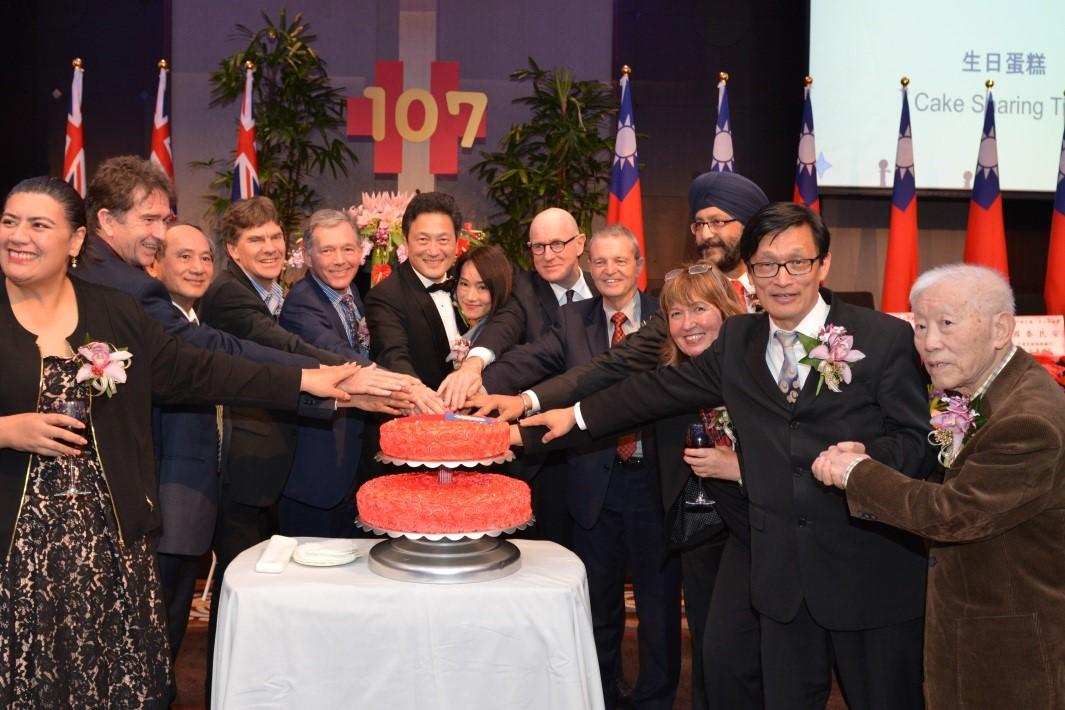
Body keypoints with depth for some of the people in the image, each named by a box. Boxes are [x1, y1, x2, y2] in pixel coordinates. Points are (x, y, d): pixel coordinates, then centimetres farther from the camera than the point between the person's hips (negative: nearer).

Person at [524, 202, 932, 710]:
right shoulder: (738, 341, 6)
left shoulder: (886, 338, -8)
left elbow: (915, 442, -7)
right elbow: (665, 387, 11)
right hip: (783, 573, 4)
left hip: (871, 574, -4)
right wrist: (577, 414, 11)